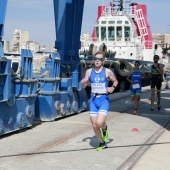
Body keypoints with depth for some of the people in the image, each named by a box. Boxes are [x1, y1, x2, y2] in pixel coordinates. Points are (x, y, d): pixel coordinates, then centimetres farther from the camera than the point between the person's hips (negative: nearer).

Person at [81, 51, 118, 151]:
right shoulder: (89, 71, 3)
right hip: (93, 100, 4)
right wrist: (83, 82, -13)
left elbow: (115, 81, 10)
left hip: (104, 100, -3)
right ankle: (102, 143, 29)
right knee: (94, 125, 6)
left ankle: (105, 128, 15)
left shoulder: (107, 72, -5)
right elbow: (84, 86, 10)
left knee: (99, 123, -22)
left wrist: (113, 88, -10)